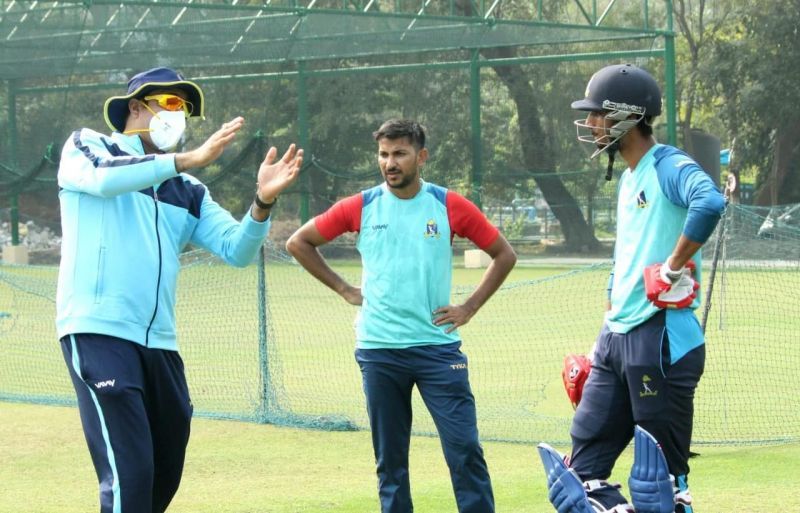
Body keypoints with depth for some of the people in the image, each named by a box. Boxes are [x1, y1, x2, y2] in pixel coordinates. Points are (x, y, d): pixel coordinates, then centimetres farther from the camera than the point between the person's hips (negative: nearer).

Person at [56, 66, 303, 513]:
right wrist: (189, 159, -23)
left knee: (164, 476, 12)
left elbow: (237, 249, 7)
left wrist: (263, 201, -12)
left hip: (160, 344, 7)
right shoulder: (87, 146, 6)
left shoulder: (187, 192, 19)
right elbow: (103, 178, -18)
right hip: (97, 333, -7)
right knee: (130, 474, -17)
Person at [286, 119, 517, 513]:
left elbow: (503, 255, 8)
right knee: (390, 458, 6)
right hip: (378, 349, 1)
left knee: (464, 449, -7)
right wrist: (344, 289, 7)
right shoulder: (361, 207, 2)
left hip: (437, 346, -1)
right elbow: (299, 243, 11)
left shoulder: (450, 206, -1)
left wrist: (469, 308, 2)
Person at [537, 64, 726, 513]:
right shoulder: (628, 178, 18)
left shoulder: (669, 167, -12)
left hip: (662, 340, -10)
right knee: (585, 470, 8)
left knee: (662, 477, -4)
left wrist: (675, 266, -26)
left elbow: (710, 203, -34)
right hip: (618, 340, 10)